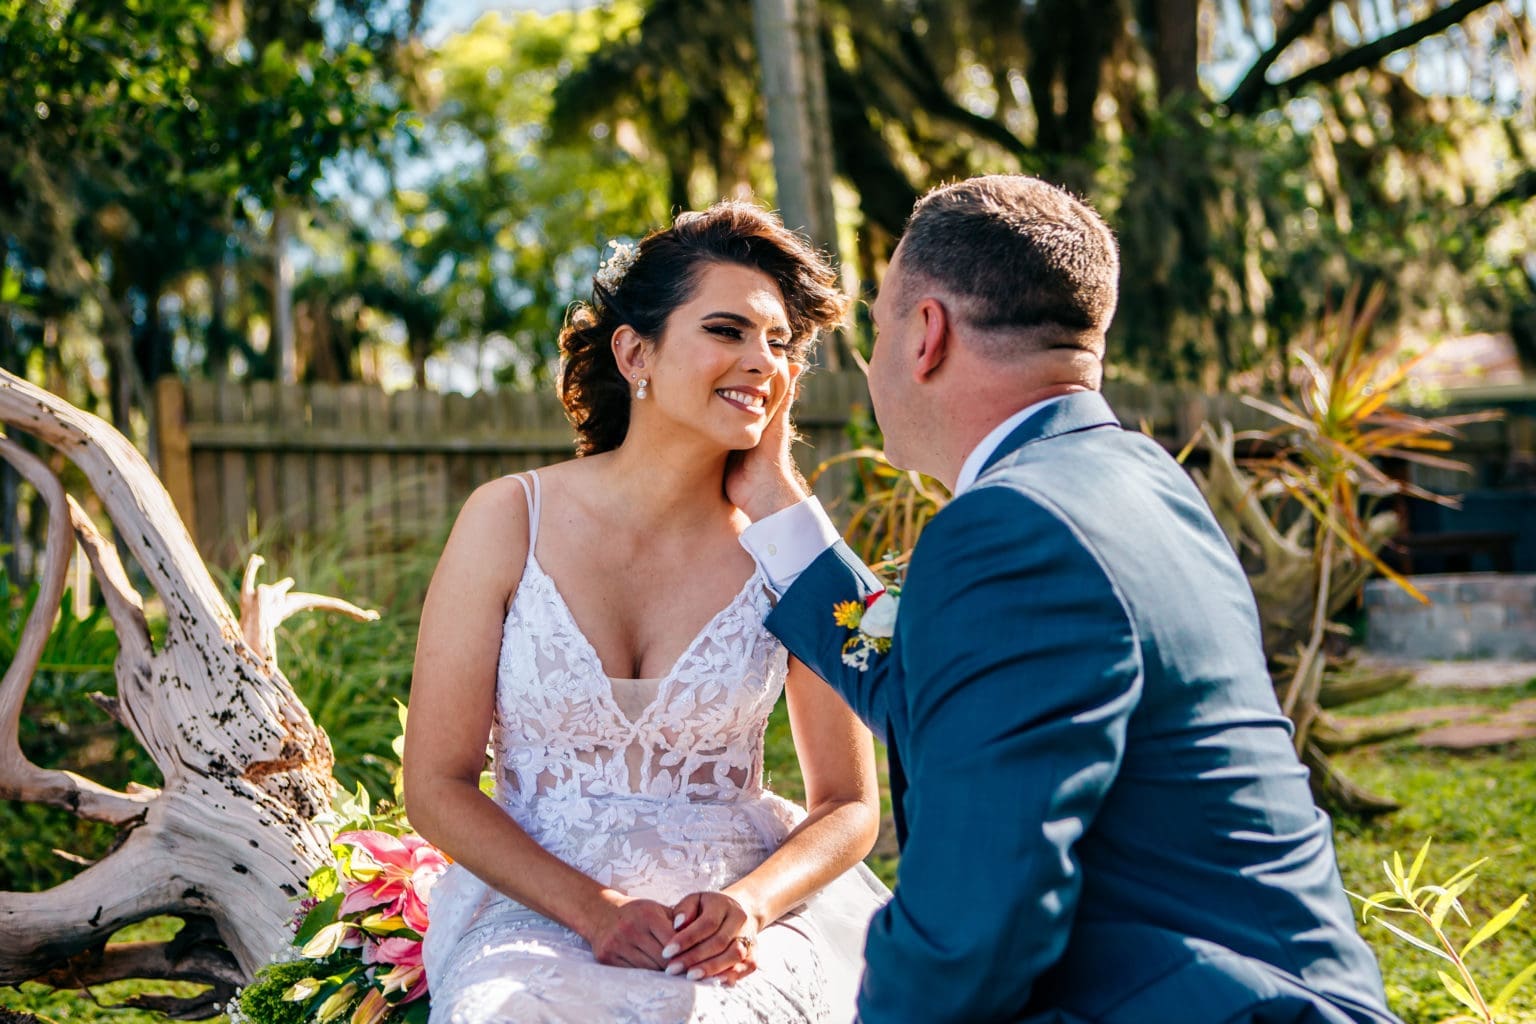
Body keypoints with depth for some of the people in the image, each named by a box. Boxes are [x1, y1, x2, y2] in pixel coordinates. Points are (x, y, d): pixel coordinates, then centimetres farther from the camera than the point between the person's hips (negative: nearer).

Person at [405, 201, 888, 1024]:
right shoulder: (512, 519, -4)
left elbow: (847, 807, 6)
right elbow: (436, 787, -2)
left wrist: (750, 902, -14)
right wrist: (594, 911, -14)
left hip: (743, 917, 0)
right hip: (537, 909, 0)